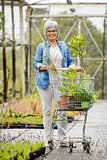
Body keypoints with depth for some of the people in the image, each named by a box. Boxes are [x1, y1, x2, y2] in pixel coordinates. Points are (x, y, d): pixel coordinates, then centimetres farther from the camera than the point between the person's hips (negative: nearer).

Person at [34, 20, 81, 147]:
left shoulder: (63, 46, 14)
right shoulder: (41, 47, 7)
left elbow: (70, 61, 16)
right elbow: (36, 63, 4)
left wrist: (74, 67, -6)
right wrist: (42, 66, -18)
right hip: (45, 81, -2)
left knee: (62, 111, -1)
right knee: (47, 110, 0)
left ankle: (63, 139, 5)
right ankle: (48, 139, 7)